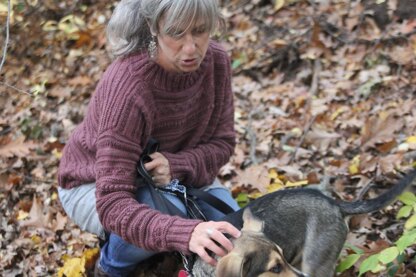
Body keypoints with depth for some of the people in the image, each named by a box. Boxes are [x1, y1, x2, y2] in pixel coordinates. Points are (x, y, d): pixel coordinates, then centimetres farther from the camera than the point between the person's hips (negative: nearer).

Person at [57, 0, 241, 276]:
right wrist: (185, 232, -57)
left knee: (233, 230, -12)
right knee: (169, 213, -33)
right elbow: (112, 203, -41)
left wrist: (178, 165, -30)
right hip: (95, 185, -5)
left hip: (166, 175, 5)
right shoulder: (128, 86, -38)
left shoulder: (216, 60, -20)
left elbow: (222, 142, -9)